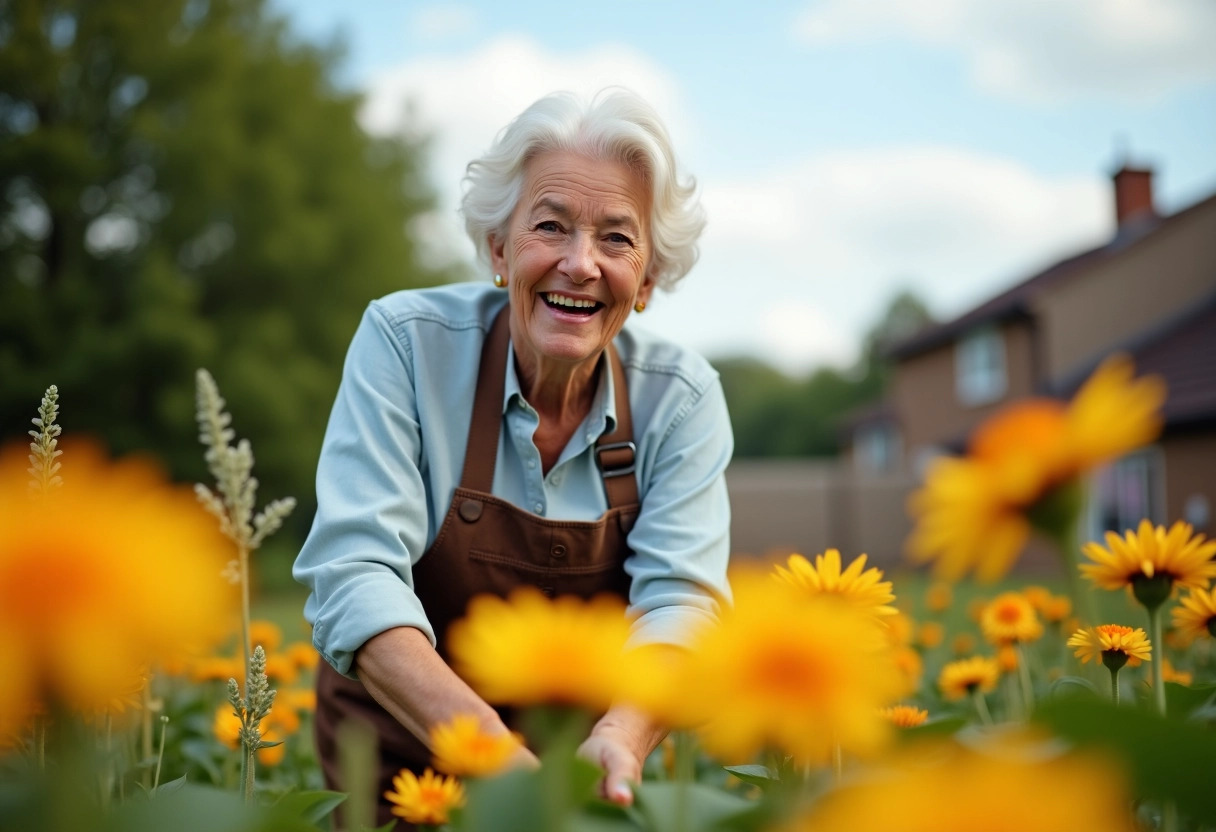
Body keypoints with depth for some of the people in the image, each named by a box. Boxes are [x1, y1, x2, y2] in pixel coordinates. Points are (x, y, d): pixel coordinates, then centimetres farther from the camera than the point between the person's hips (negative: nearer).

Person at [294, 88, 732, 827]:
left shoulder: (679, 398, -7)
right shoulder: (406, 342, -13)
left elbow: (679, 593, -16)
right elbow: (356, 572, -21)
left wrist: (622, 736, -38)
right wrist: (486, 746, -36)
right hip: (403, 757, -1)